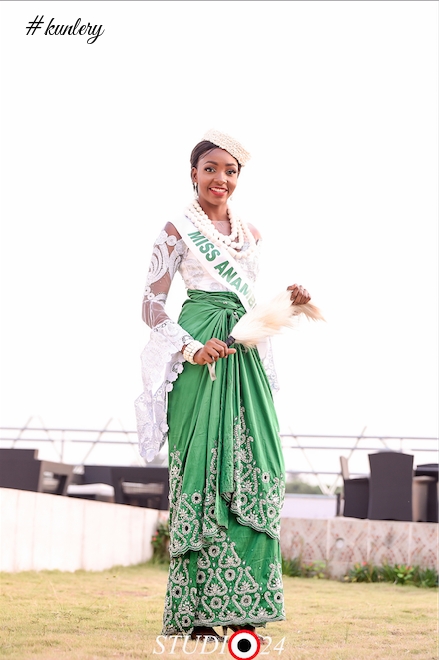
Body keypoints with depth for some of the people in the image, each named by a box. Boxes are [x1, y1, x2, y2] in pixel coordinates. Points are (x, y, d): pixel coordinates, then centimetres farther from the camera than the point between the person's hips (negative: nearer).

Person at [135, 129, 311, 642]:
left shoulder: (250, 234, 19)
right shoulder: (179, 231, 2)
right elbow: (152, 305, -1)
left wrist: (288, 303, 5)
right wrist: (192, 349, -15)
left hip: (245, 357, 5)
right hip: (202, 359, -5)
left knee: (255, 474, -4)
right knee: (202, 470, -9)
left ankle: (240, 610, -1)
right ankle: (195, 615, -5)